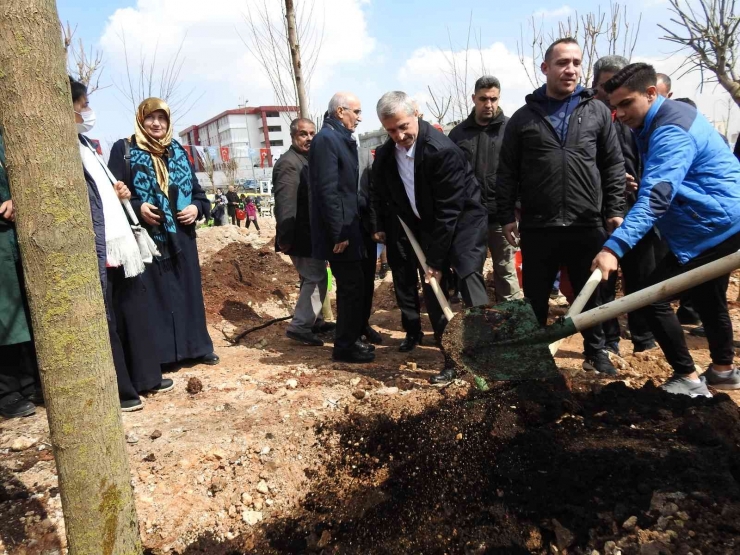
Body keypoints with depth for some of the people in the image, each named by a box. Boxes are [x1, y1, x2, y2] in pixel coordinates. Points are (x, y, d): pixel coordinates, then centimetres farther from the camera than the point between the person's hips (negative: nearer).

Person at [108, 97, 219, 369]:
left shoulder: (178, 151, 15)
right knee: (153, 296, -3)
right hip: (146, 237, -4)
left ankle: (196, 347, 21)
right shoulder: (123, 150, 2)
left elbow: (197, 191, 17)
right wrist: (137, 208, -20)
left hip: (181, 238, 5)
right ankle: (156, 355, 7)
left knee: (188, 292, 10)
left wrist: (196, 208, -4)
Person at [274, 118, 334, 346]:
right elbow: (284, 204, -24)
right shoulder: (289, 163, -17)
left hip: (311, 234, 10)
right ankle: (299, 326, -5)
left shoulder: (308, 160, 15)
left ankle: (312, 320, 29)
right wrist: (284, 238, -27)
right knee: (316, 279, -9)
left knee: (313, 278, 17)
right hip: (302, 236, -10)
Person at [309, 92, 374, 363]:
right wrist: (338, 234, -22)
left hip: (346, 228, 10)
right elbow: (327, 190, -21)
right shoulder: (326, 139, -14)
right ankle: (345, 346, 9)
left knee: (352, 285, 15)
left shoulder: (340, 138, 16)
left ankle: (350, 339, 27)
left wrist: (347, 229, 17)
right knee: (351, 286, -3)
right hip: (340, 231, -10)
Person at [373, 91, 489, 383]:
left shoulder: (442, 149, -26)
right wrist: (382, 226, 3)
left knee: (468, 278, -20)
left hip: (463, 220, -6)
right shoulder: (385, 154, -5)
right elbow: (386, 195, 14)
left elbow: (448, 209, -25)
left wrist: (436, 260, -21)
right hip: (428, 226, 6)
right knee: (432, 290, 4)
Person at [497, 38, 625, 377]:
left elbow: (614, 166, 8)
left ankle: (595, 352, 30)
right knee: (535, 297, 10)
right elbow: (507, 172, 4)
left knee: (591, 295, 13)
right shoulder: (524, 117, 4)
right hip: (537, 226, -1)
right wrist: (506, 216, -1)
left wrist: (615, 210, 1)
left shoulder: (597, 112, 8)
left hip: (587, 224, 1)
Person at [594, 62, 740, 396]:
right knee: (708, 299, 24)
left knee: (650, 297, -11)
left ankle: (687, 378, -2)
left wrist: (614, 247, -45)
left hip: (713, 226, -11)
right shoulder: (662, 120, 11)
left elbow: (656, 196, -35)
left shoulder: (671, 130, -21)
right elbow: (657, 185, 22)